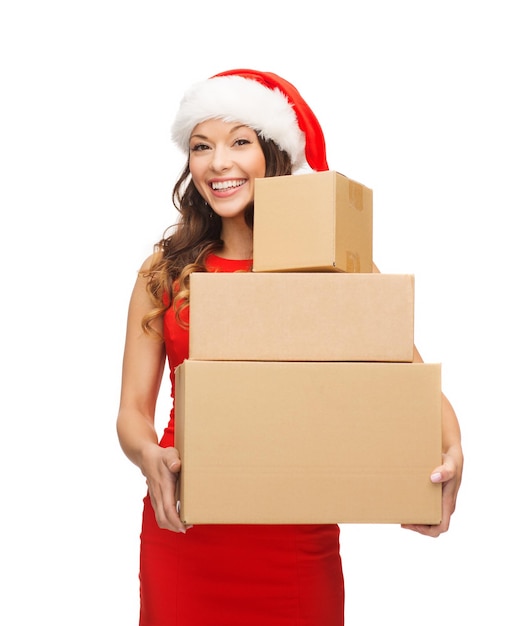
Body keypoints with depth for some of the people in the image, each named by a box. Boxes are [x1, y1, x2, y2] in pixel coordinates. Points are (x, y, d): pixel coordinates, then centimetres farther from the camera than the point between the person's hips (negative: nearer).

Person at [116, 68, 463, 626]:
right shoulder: (165, 270, 2)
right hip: (184, 535, 1)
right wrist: (151, 458, -20)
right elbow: (133, 407, 2)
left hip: (297, 541, 0)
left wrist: (451, 453, -22)